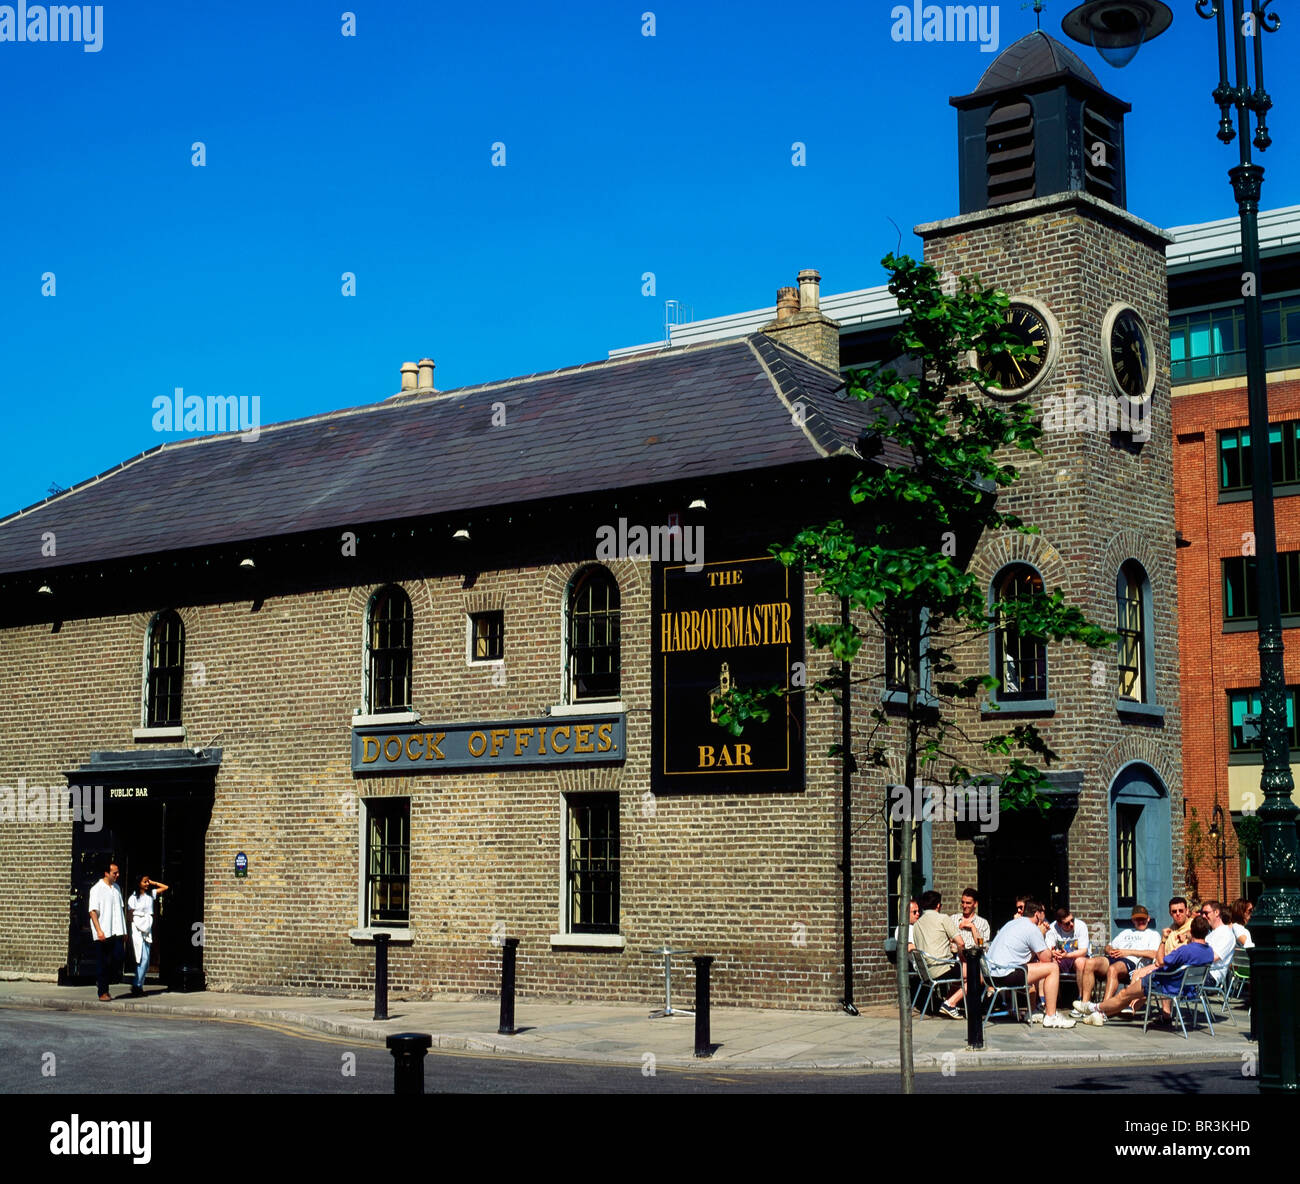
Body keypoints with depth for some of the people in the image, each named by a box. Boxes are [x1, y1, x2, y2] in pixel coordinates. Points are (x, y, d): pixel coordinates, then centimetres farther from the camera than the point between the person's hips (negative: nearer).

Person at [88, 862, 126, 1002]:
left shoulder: (117, 888, 15)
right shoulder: (97, 889, -5)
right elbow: (93, 911, -9)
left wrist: (124, 929, 18)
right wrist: (99, 930, -18)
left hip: (116, 932, 6)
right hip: (103, 933, -6)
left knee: (118, 958, -3)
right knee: (104, 963, -1)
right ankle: (103, 993, 7)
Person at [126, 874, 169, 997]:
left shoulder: (150, 894, 10)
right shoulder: (133, 897, -3)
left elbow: (165, 887, 15)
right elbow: (131, 915, -1)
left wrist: (153, 883, 7)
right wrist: (132, 931, -5)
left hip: (147, 929, 6)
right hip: (137, 929, -6)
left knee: (145, 959, 5)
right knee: (144, 958, -13)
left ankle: (138, 986, 10)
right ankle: (137, 985, -9)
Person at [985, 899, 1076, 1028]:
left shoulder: (1012, 923, 21)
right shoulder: (1032, 929, -8)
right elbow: (1046, 958, -5)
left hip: (992, 973, 10)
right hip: (1006, 975, -10)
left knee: (1035, 964, 30)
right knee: (1053, 968, -3)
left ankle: (1034, 1013, 30)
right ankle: (1051, 1017, -3)